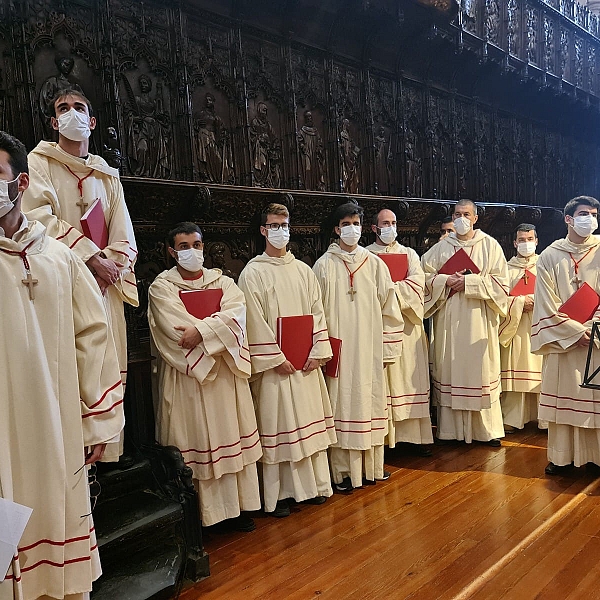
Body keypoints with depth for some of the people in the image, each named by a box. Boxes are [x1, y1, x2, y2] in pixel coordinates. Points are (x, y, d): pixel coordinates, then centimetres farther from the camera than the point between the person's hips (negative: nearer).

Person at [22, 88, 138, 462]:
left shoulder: (109, 176, 21)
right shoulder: (40, 161, 10)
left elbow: (124, 238, 12)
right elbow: (38, 214, -8)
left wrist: (110, 265, -7)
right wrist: (89, 254, -15)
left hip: (104, 288, 4)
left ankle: (105, 457, 5)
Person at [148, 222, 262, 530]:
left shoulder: (222, 281, 10)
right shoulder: (161, 287, 0)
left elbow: (236, 314, -8)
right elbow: (177, 331, -14)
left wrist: (201, 330, -21)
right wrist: (218, 333, -12)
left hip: (226, 376, 4)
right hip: (185, 376, -3)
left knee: (231, 437, 9)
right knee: (194, 441, 2)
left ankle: (237, 506, 21)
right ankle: (196, 513, 14)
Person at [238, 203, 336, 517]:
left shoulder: (303, 270, 11)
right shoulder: (253, 273, -4)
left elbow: (317, 312, 7)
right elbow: (255, 321, -10)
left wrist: (318, 351, -3)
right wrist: (276, 358, -14)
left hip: (307, 362, 5)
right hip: (274, 363, -5)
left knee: (310, 420, 11)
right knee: (277, 424, 1)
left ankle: (314, 484, 26)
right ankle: (278, 494, 14)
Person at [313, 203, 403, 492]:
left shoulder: (375, 264, 6)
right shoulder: (324, 265, 0)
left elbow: (388, 306, 7)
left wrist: (387, 347, 3)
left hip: (370, 348, 3)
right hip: (340, 348, -2)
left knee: (370, 400, 10)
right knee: (342, 401, 1)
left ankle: (371, 464, 24)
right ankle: (343, 470, 11)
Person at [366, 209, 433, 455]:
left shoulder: (409, 254, 15)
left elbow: (417, 283, -1)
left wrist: (391, 289, -15)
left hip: (406, 325, 2)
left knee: (410, 377, 3)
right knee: (382, 381, -2)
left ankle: (415, 435, 10)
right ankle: (383, 436, 5)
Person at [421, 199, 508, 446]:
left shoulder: (490, 245, 4)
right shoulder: (441, 247, 9)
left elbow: (500, 282, -3)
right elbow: (425, 275, 6)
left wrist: (469, 282, -13)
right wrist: (446, 281, -11)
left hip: (479, 319, -1)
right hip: (448, 320, 2)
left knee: (481, 369, 1)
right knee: (450, 368, 3)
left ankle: (487, 429, 13)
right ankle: (451, 428, 12)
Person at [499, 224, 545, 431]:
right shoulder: (507, 268, 9)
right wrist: (520, 302, -12)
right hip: (514, 327, 0)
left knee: (542, 372, -2)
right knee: (514, 372, 0)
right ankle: (512, 419, 5)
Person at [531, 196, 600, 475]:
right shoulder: (550, 256, 0)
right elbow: (548, 305, -3)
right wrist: (576, 331, -10)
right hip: (563, 341, 0)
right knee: (563, 397, 5)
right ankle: (562, 456, 15)